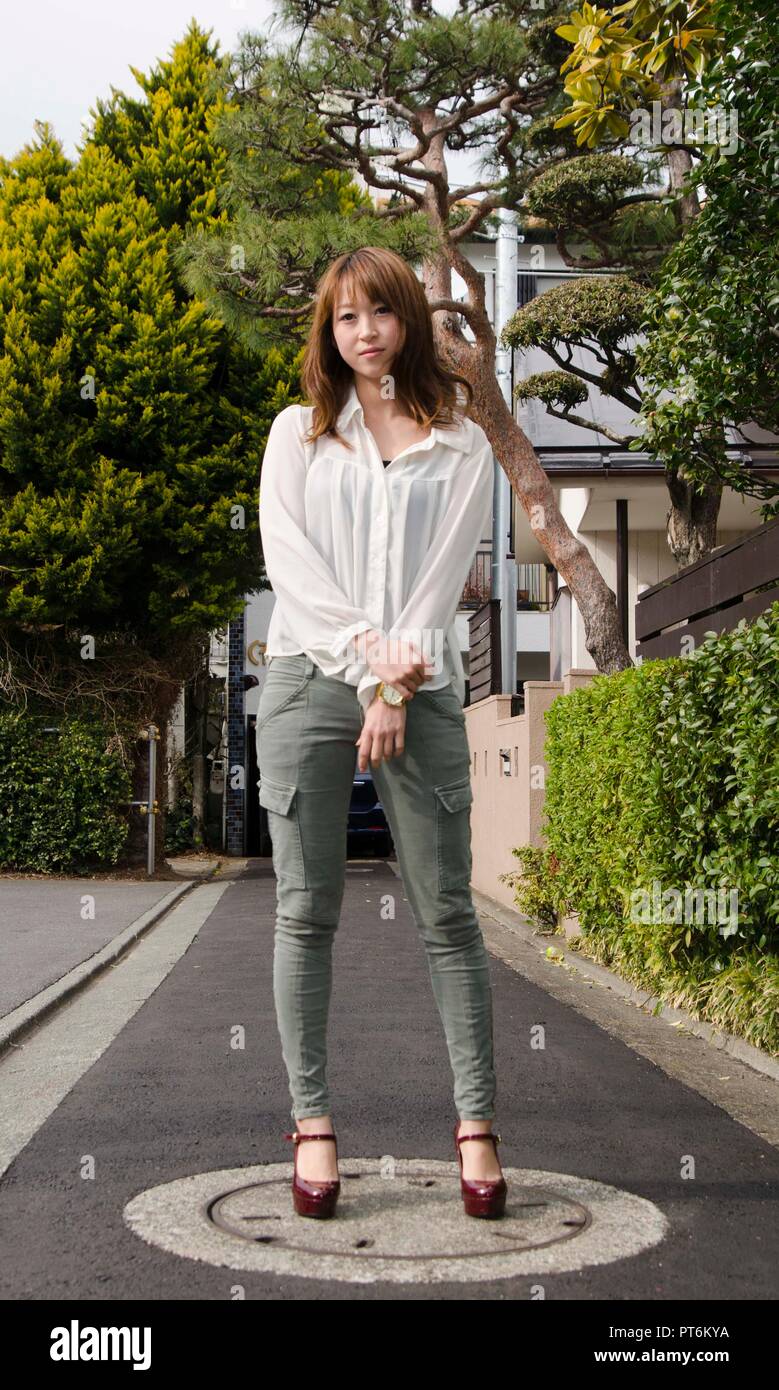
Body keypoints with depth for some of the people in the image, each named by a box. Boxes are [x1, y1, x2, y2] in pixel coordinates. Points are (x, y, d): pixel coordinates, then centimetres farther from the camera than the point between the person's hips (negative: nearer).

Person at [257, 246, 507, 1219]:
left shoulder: (460, 445, 13)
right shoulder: (297, 432, 15)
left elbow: (444, 573, 2)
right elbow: (287, 563, 3)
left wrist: (396, 690, -9)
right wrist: (369, 660, -8)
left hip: (421, 689, 0)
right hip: (309, 681, 1)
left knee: (446, 913, -1)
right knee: (306, 911, 0)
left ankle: (476, 1121, 5)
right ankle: (312, 1120, 7)